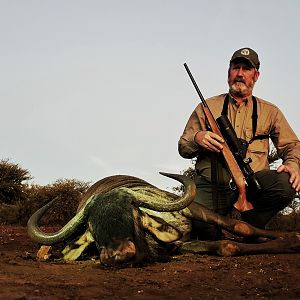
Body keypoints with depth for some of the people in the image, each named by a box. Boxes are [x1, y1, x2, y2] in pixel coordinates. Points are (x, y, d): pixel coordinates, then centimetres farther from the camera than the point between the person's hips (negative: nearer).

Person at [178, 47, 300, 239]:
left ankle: (250, 229, -3)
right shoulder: (207, 107, 16)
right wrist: (197, 139, -8)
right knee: (198, 224, -34)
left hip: (252, 183, 2)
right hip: (211, 185, -2)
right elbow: (183, 148, 16)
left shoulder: (270, 112, 18)